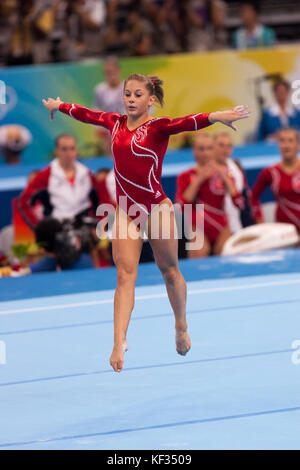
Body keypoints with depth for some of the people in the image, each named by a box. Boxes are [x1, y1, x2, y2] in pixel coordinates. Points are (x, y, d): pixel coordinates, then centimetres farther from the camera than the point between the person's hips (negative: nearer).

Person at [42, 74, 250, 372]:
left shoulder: (158, 127, -10)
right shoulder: (115, 123, 5)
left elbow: (185, 123, -29)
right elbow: (85, 114, 23)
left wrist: (216, 117, -48)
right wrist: (57, 106, 40)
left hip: (156, 208, -4)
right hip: (125, 211, 4)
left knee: (169, 271, 11)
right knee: (125, 274, -6)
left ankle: (181, 327, 31)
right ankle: (119, 341, -15)